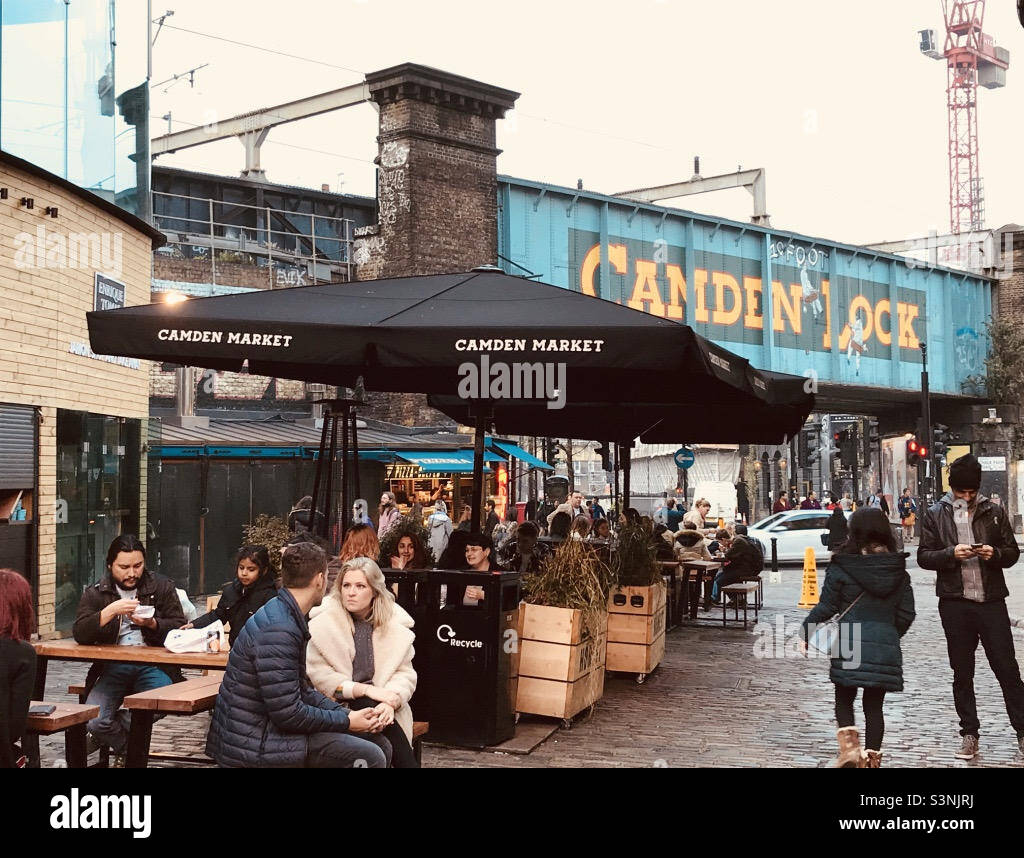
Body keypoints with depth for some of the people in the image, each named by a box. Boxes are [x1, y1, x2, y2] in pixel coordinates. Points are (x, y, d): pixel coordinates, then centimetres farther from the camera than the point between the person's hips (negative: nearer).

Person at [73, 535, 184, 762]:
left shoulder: (162, 587, 9)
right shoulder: (95, 594, 10)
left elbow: (180, 629, 3)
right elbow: (80, 634, -6)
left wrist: (152, 623, -15)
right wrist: (111, 611, -19)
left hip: (153, 665, -1)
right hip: (113, 666, 1)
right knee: (94, 721, -22)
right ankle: (127, 749, 10)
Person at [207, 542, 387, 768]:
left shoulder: (287, 618, 10)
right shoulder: (277, 630, -22)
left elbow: (303, 690, 14)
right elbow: (289, 714, -22)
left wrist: (346, 713, 3)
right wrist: (347, 721, -11)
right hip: (253, 744, -10)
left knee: (380, 745, 7)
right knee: (370, 756, -18)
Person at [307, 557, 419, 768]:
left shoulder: (396, 622, 3)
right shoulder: (323, 622, -4)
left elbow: (405, 673, 2)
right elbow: (319, 676, -9)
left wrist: (391, 701, -20)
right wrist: (366, 690, -18)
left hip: (380, 703, 1)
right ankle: (407, 764, -20)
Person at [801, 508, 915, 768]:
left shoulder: (842, 567, -6)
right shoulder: (899, 571, 5)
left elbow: (826, 607, -5)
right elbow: (906, 613, 7)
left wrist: (806, 630, 7)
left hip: (850, 646, -3)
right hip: (886, 648, 3)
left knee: (844, 700, 12)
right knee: (874, 705, 11)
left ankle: (849, 749, -6)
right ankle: (872, 759, 14)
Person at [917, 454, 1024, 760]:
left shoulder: (994, 512, 5)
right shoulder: (935, 514, 3)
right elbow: (923, 556, 2)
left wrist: (995, 553, -13)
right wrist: (951, 554, -16)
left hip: (992, 600, 0)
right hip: (955, 603, 0)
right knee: (962, 674, 8)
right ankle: (969, 734, 17)